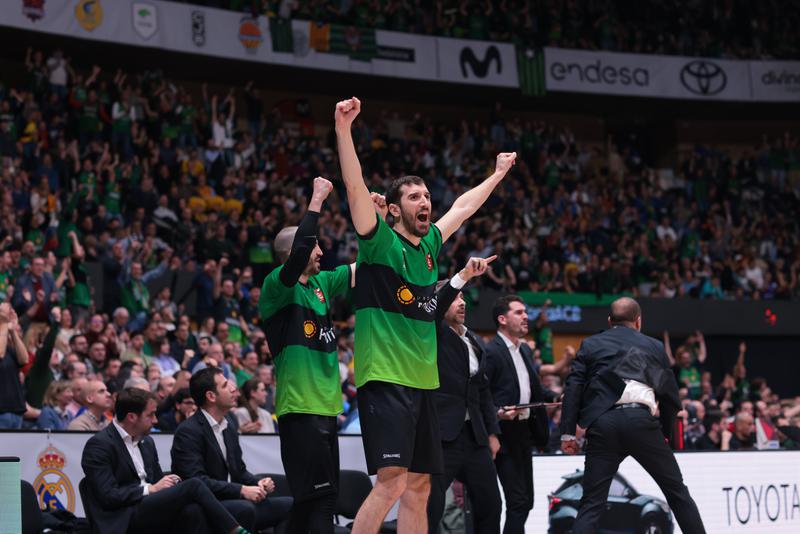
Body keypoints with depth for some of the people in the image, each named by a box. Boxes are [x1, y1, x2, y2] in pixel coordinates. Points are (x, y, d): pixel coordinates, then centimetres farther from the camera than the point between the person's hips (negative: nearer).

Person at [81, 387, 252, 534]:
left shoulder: (146, 442, 18)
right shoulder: (99, 445, -7)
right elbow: (107, 496, -14)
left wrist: (170, 483, -1)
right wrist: (151, 489, -12)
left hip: (149, 510, 7)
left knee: (193, 511, -29)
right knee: (193, 486, -21)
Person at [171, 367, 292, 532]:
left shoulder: (229, 423, 14)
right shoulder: (188, 432, -12)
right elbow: (196, 480, -21)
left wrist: (258, 483, -1)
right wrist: (242, 490, -24)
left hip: (230, 502, 8)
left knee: (288, 505, -5)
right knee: (244, 509, -34)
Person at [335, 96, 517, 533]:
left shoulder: (430, 243, 14)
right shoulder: (380, 241, -4)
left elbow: (463, 206, 31)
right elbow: (355, 186, -18)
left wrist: (498, 174, 43)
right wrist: (343, 128, -28)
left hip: (423, 383, 8)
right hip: (386, 378, -8)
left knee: (418, 487, 8)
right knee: (392, 482, -18)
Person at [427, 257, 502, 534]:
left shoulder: (475, 342, 19)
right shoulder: (433, 334, -1)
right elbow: (434, 306, -22)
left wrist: (492, 432, 15)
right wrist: (464, 275, -32)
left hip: (475, 437, 7)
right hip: (441, 435, -7)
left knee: (489, 503, 9)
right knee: (429, 508, -9)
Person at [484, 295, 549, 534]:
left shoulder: (526, 351, 16)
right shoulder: (491, 351, -12)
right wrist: (497, 413, -30)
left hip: (524, 432, 9)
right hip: (505, 433, -9)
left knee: (526, 500, 10)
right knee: (518, 500, -11)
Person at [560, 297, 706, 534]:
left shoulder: (590, 345, 17)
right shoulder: (654, 346, 19)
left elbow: (573, 388, 6)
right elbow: (670, 395, 20)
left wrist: (568, 432, 3)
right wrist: (665, 431, 33)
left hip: (602, 424, 0)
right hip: (642, 420, 0)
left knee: (592, 503, 2)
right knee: (676, 490, 15)